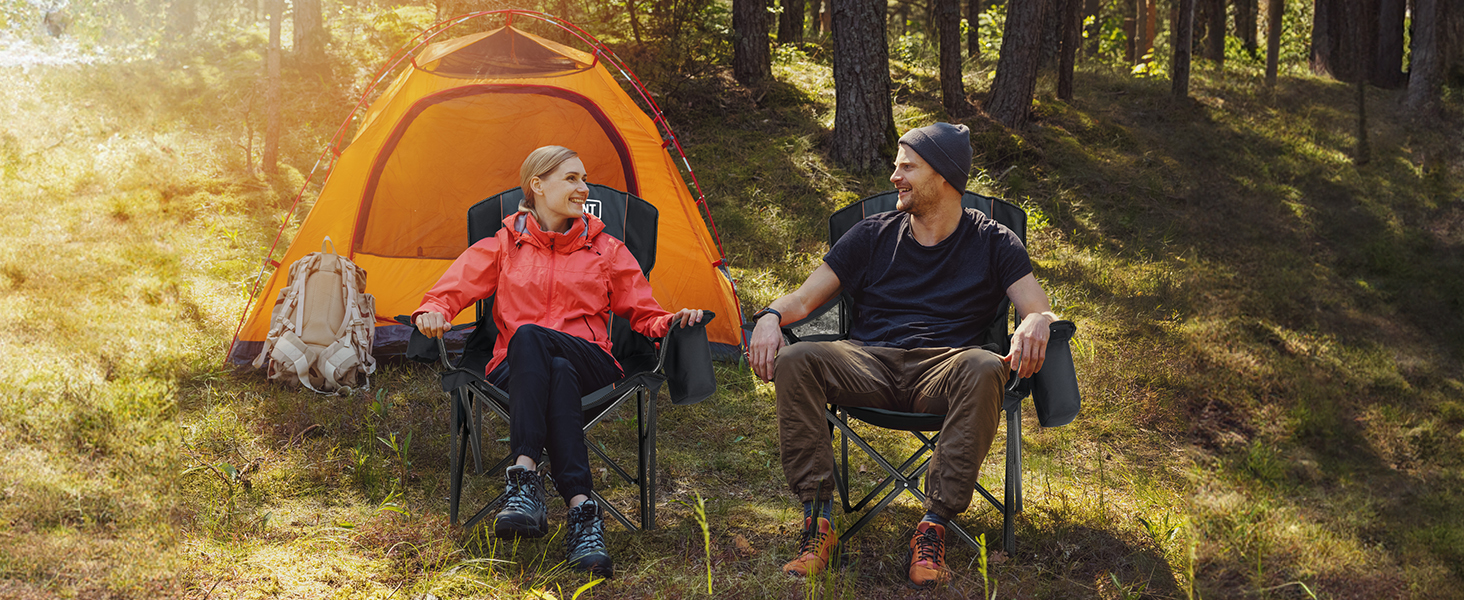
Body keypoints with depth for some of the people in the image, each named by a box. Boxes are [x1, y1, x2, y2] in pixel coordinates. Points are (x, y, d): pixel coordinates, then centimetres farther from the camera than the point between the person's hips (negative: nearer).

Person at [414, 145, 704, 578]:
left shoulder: (606, 250, 18)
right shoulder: (502, 246, 15)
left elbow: (642, 313, 19)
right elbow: (450, 291, 7)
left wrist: (670, 322, -4)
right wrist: (433, 312, -17)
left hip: (589, 362, 0)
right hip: (516, 369, 0)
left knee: (528, 336, -36)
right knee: (558, 375, -39)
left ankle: (526, 478, -48)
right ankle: (581, 508, -50)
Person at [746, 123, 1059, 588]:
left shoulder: (993, 243, 11)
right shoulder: (874, 235, 15)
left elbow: (1040, 310, 1)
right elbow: (804, 299, 13)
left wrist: (1036, 323, -25)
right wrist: (771, 315, -11)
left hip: (942, 371, -2)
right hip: (869, 365, 2)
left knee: (983, 368, -38)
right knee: (793, 361, -29)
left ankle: (933, 526, -33)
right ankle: (818, 519, -27)